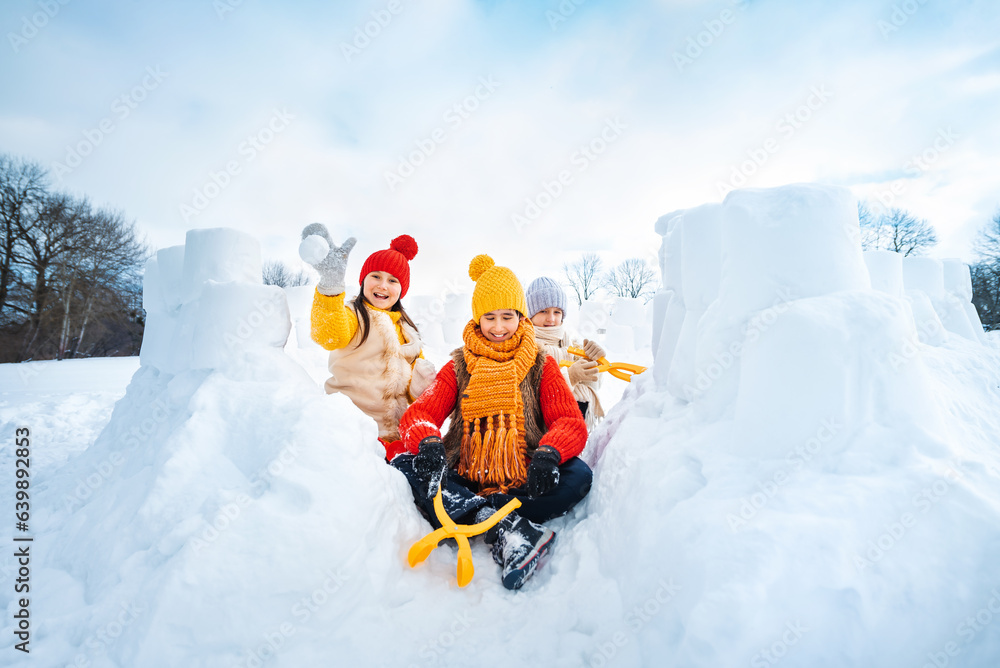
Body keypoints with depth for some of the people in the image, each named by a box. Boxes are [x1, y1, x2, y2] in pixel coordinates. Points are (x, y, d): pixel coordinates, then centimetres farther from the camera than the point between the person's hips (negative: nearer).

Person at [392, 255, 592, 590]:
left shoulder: (541, 365, 7)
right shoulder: (459, 367, 9)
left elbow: (570, 422, -4)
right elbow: (418, 414, -2)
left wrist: (548, 453, -27)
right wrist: (429, 443, -27)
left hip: (522, 484, -1)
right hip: (465, 483, 2)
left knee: (579, 475, -27)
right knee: (404, 466, -23)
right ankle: (507, 529, -33)